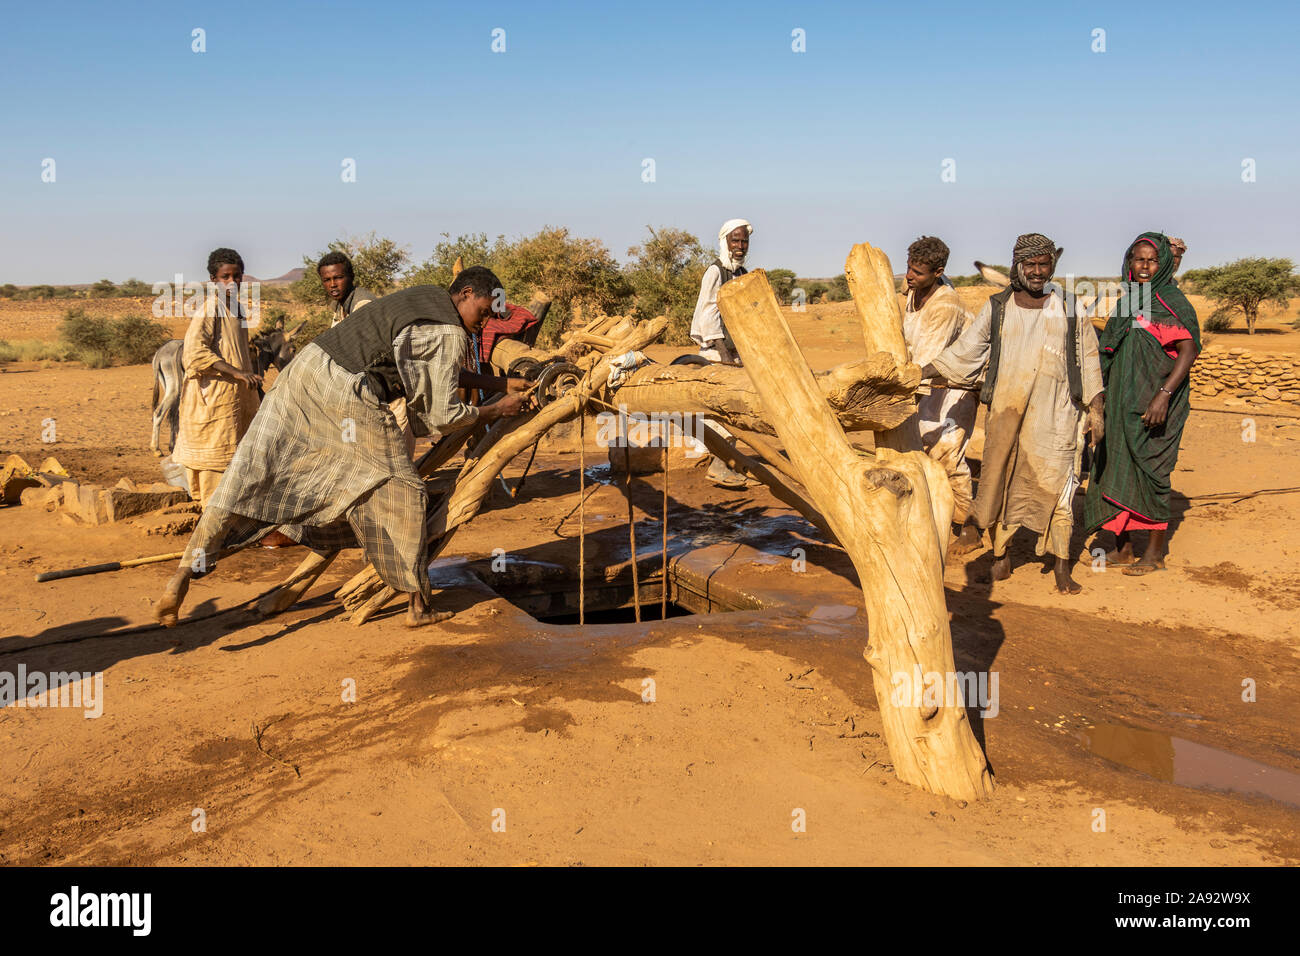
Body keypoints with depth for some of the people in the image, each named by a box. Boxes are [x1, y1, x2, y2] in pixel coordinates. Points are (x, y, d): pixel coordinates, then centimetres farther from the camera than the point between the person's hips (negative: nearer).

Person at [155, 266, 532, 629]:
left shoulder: (426, 296, 22)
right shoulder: (449, 333, -5)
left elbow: (435, 372, 30)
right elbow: (441, 416, -3)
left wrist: (499, 383, 32)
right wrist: (497, 410, 10)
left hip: (304, 367, 9)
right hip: (346, 394, -9)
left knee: (249, 478, 4)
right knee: (401, 492, 3)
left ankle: (182, 577, -1)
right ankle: (418, 607, 11)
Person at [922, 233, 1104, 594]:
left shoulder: (1069, 309, 6)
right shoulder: (997, 308, 6)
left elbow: (1088, 360, 11)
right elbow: (964, 351, 10)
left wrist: (1095, 411, 7)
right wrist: (919, 374, 3)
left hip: (1055, 415, 0)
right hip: (1005, 413, 1)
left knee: (1056, 486, -2)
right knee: (999, 482, 3)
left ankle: (1062, 568, 6)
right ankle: (1000, 556, 19)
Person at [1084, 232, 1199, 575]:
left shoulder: (1173, 302, -6)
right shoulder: (1126, 303, 14)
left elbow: (1189, 350, -16)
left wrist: (1163, 395, -26)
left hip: (1154, 403, -7)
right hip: (1120, 403, 7)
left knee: (1149, 471, -3)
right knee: (1114, 468, 7)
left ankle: (1155, 553, 8)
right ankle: (1123, 548, 17)